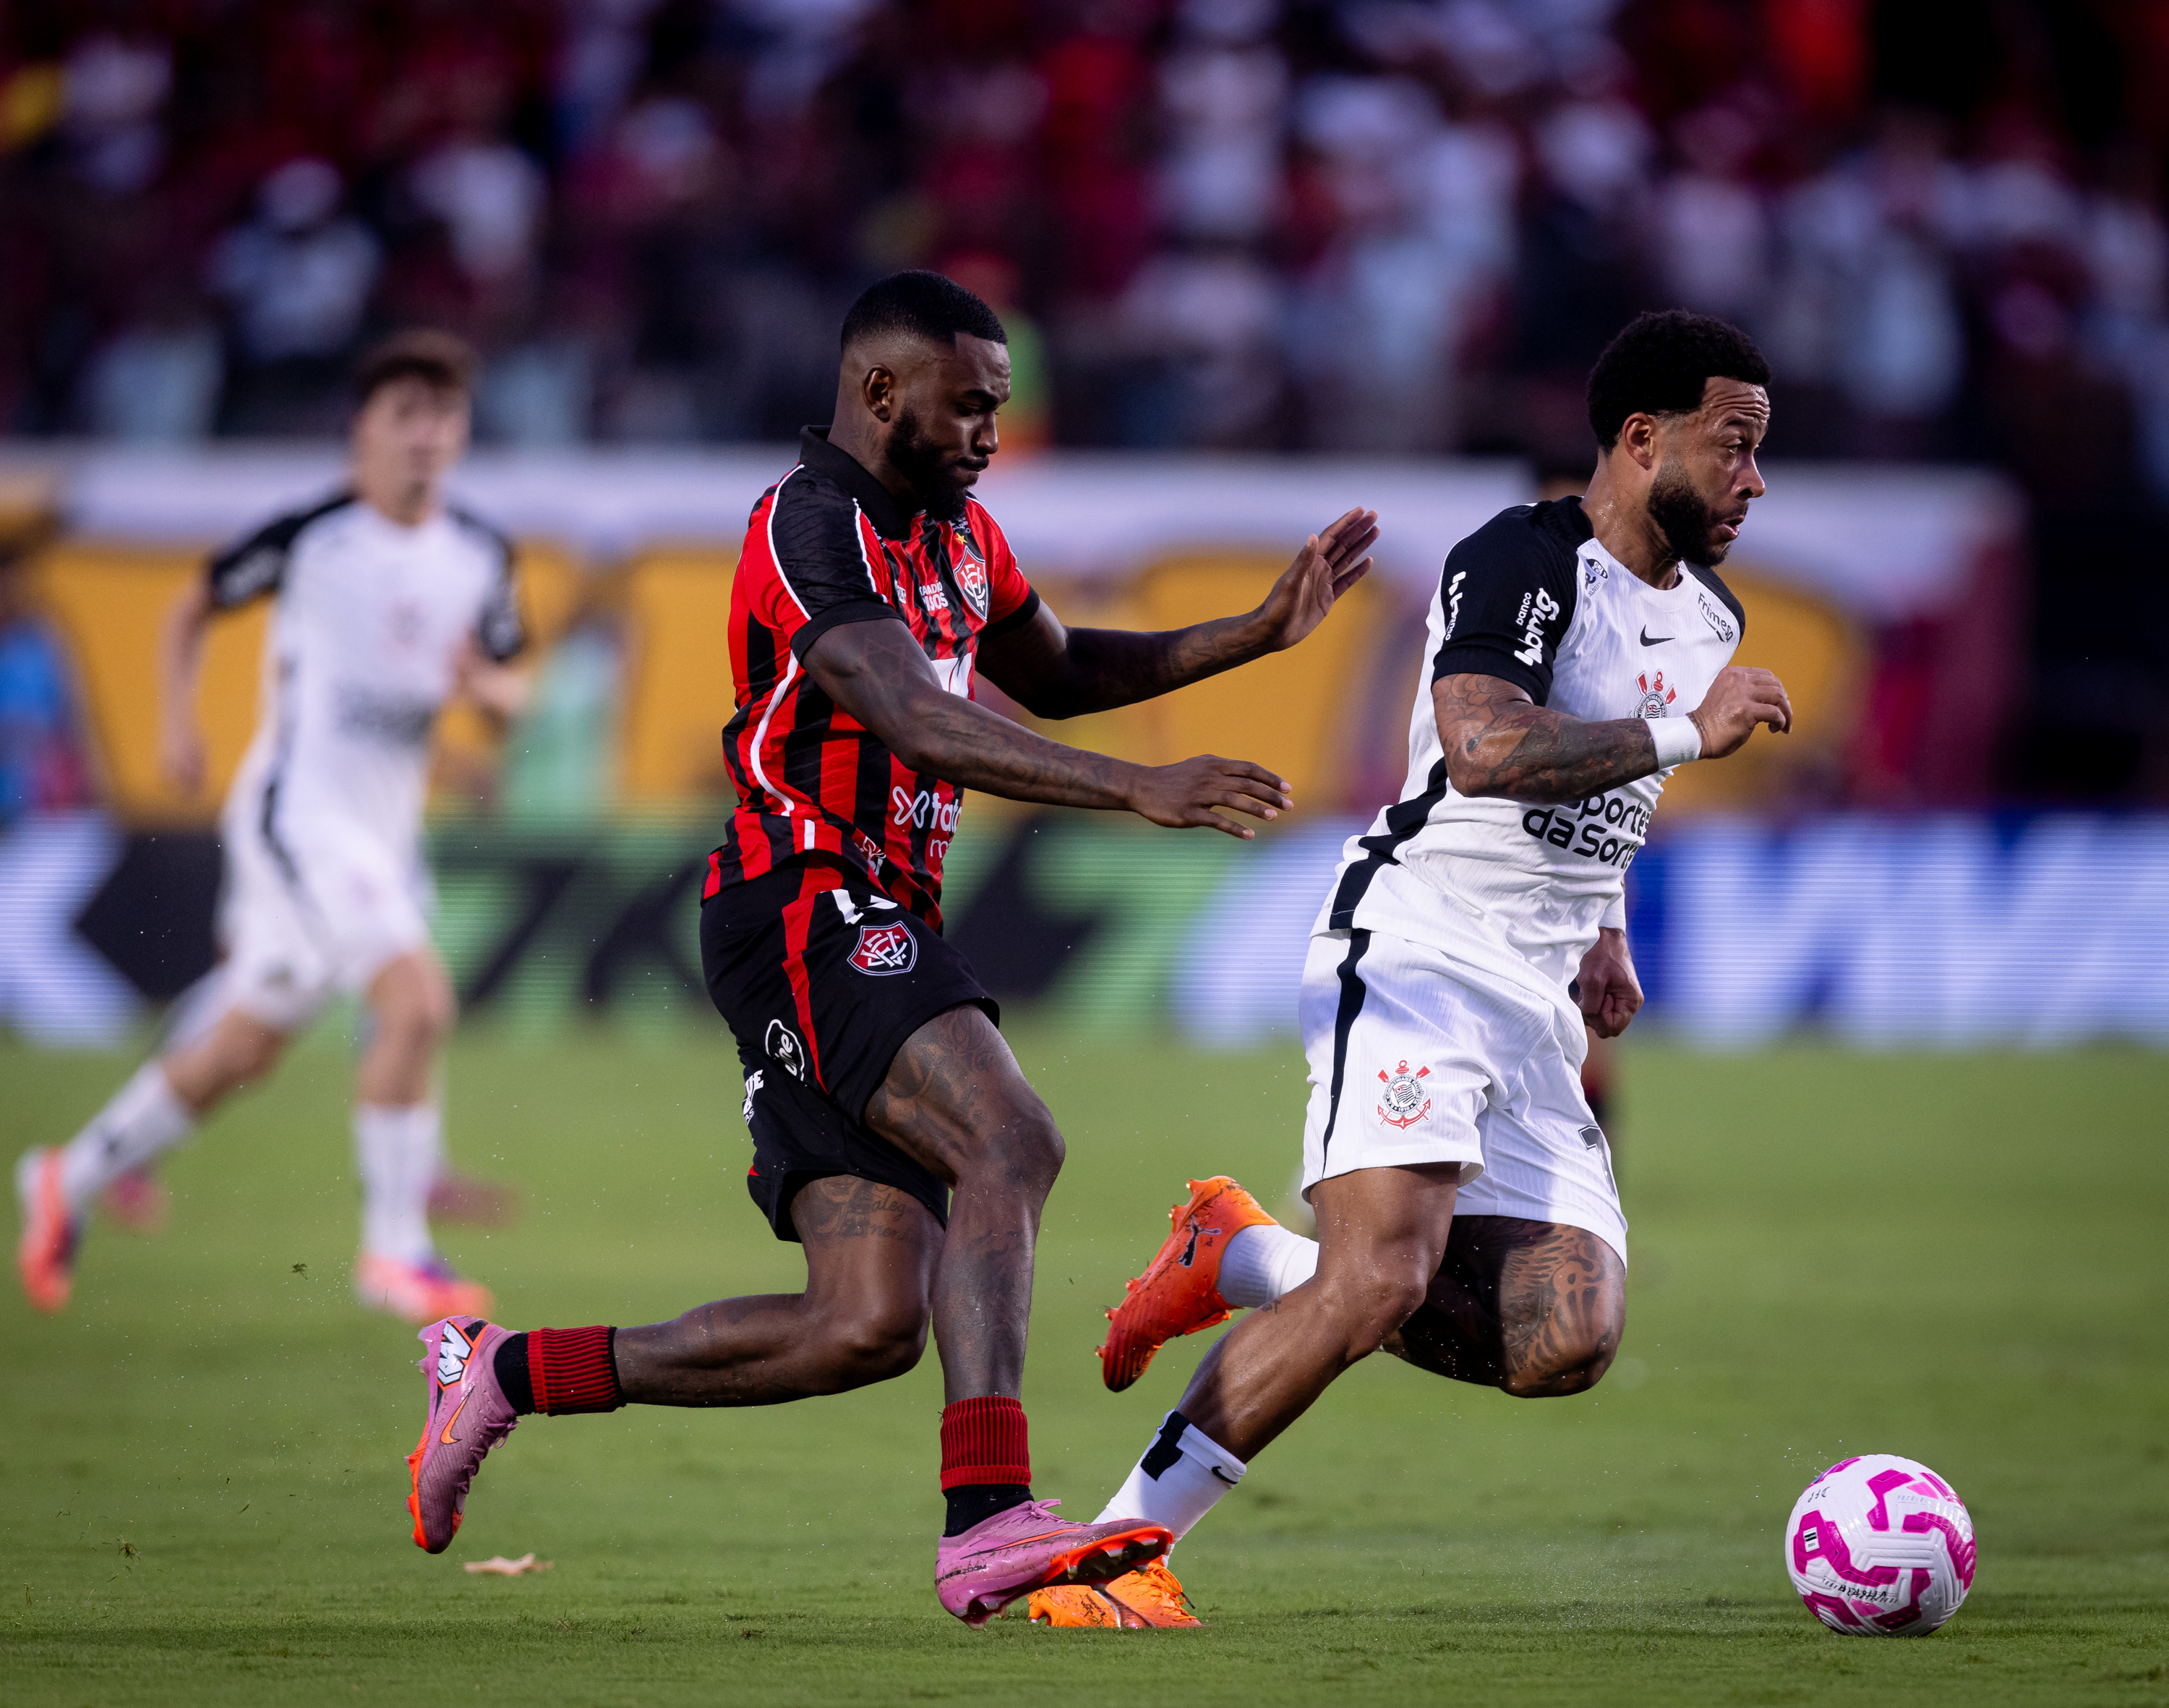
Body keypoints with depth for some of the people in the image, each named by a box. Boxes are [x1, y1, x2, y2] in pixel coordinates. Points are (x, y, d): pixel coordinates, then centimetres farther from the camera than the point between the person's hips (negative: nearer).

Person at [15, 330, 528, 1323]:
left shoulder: (479, 559, 6)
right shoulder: (310, 537, -8)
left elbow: (507, 695, 13)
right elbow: (193, 609, 6)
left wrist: (488, 685, -11)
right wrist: (178, 723, -6)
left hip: (386, 829, 7)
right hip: (298, 808, -7)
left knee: (242, 1052, 15)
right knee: (417, 1001, -23)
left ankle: (74, 1178, 33)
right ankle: (395, 1249, -14)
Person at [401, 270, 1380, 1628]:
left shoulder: (955, 527, 18)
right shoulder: (814, 529, -13)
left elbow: (1052, 674, 32)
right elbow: (920, 721, -27)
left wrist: (1262, 635, 22)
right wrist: (1141, 790, -36)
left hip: (879, 925, 9)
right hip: (805, 911, -9)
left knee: (865, 1327, 1)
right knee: (1010, 1143, -28)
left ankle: (508, 1374, 13)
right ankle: (987, 1518, -36)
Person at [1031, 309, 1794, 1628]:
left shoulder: (1706, 617, 16)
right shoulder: (1522, 559, -11)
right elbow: (1485, 748, -29)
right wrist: (1688, 733, -27)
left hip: (1542, 1003, 8)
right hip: (1416, 947, -8)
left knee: (1567, 1343, -8)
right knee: (1380, 1280, -26)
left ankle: (1248, 1262, 13)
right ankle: (1118, 1552, -14)